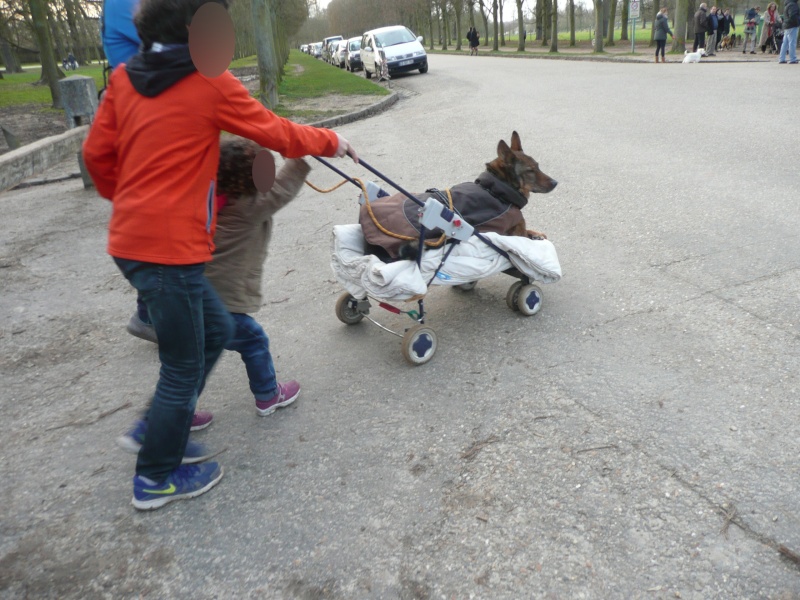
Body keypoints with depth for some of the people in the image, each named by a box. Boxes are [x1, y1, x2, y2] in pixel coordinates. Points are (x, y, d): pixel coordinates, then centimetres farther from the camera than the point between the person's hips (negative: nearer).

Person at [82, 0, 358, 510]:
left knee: (216, 328, 21)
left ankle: (159, 426, 32)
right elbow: (277, 133, -1)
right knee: (184, 365, 8)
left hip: (132, 238, 8)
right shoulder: (212, 84, -10)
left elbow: (98, 154, 11)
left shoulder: (125, 78, 8)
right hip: (170, 248, -8)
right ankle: (157, 478, 26)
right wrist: (332, 142, 15)